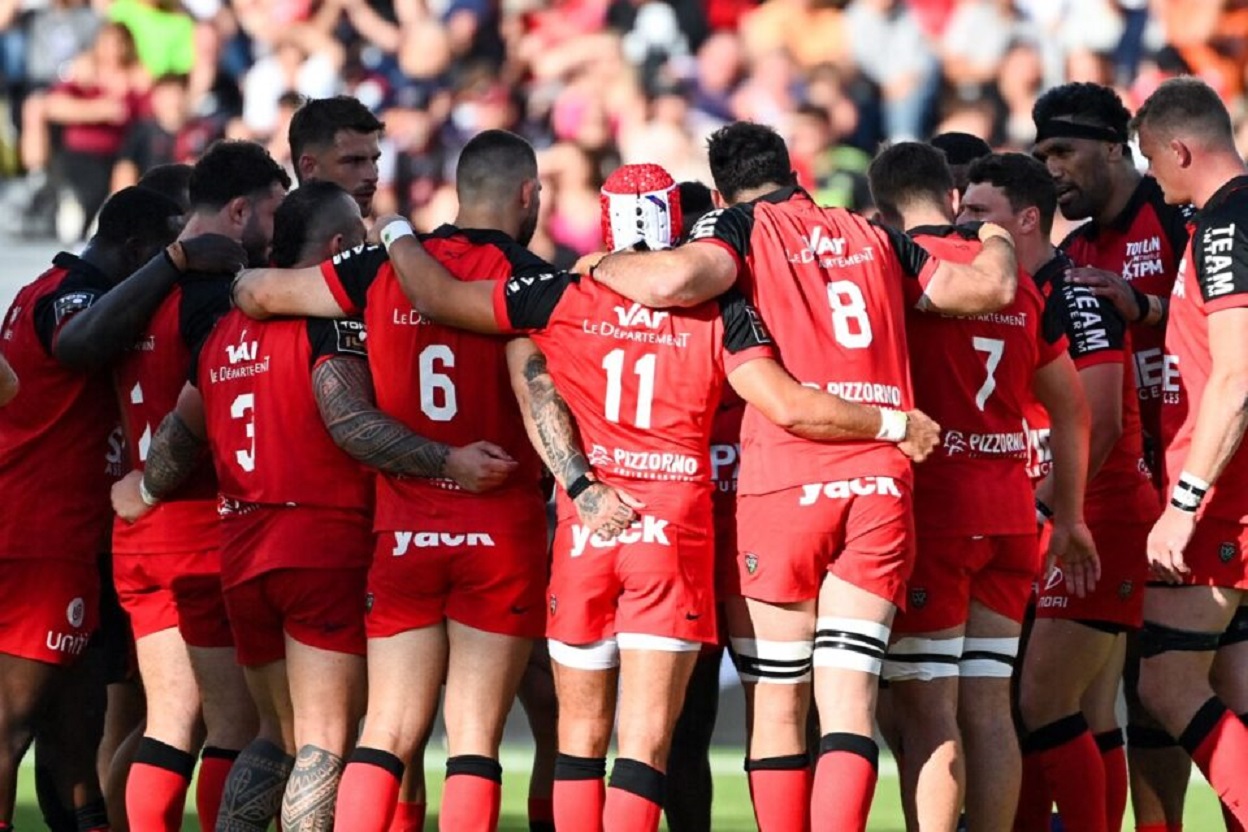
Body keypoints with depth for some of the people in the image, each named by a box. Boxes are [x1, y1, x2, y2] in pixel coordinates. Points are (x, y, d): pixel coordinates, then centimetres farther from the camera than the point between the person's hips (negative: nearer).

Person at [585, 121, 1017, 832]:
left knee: (776, 707, 4)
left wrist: (605, 266, 3)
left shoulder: (742, 226, 5)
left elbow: (675, 280, -16)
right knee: (849, 699, -2)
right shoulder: (876, 239, 18)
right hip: (881, 480, 3)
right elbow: (992, 287, 22)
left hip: (783, 479, -3)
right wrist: (996, 241, 44)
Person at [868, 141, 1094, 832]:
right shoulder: (1016, 278, 13)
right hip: (1010, 512, 6)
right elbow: (1070, 407, 19)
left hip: (930, 512, -6)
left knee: (925, 708, -6)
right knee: (988, 709, 8)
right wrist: (1070, 518, 26)